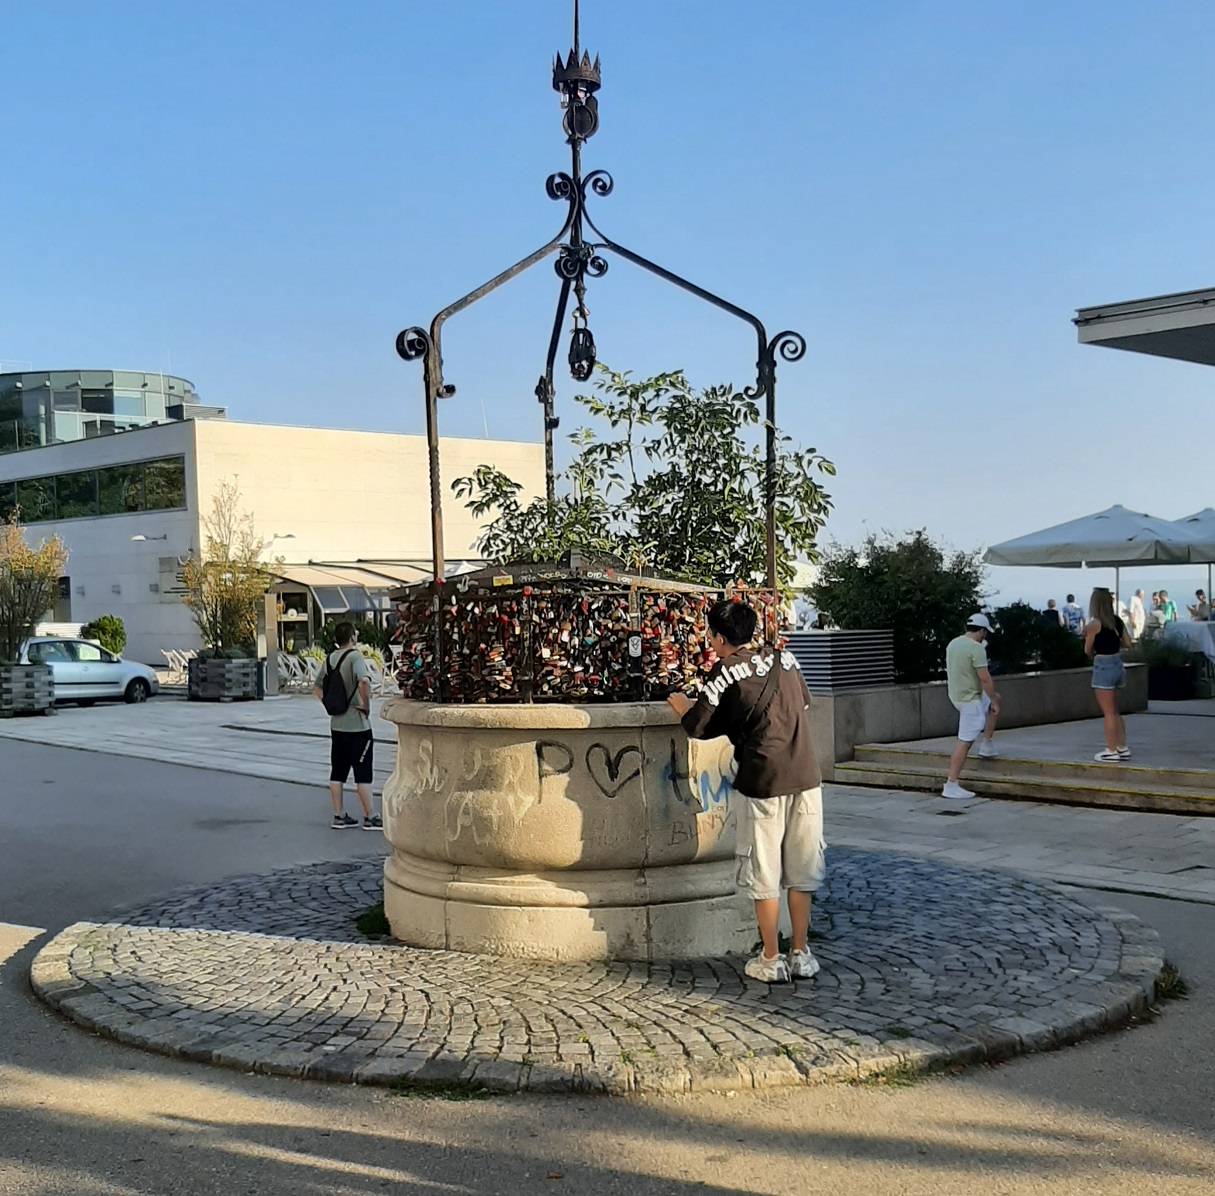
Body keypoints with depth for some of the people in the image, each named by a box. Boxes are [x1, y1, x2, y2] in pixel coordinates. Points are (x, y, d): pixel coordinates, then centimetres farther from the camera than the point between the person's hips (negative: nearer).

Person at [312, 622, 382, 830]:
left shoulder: (330, 658, 8)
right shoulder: (354, 656, -15)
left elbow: (317, 687, 17)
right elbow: (364, 681, -33)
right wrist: (366, 704, -20)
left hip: (337, 725, 7)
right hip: (357, 725, -7)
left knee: (337, 772, 11)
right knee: (363, 774, -1)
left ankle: (339, 816, 15)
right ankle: (370, 818, 4)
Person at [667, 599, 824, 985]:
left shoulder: (725, 673, -4)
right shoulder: (785, 660, 11)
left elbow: (697, 727, -5)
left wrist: (681, 705, 15)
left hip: (764, 782, -4)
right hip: (806, 778, 5)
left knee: (763, 874, 7)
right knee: (801, 870, 13)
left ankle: (770, 960, 13)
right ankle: (801, 955, 19)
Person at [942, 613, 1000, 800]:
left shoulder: (953, 643, 8)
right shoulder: (977, 648, -20)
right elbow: (985, 679, -21)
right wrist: (993, 702, -10)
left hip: (957, 694, 10)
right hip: (970, 699, -10)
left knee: (995, 699, 30)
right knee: (964, 742, -6)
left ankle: (987, 746, 29)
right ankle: (951, 786, -7)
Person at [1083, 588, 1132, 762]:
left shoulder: (1095, 624, -14)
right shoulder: (1118, 621, 4)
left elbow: (1088, 650, -7)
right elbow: (1127, 643, 10)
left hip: (1103, 667, -7)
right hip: (1118, 664, 7)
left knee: (1108, 712, 0)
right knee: (1114, 711, 18)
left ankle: (1111, 751, 4)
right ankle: (1122, 748, 21)